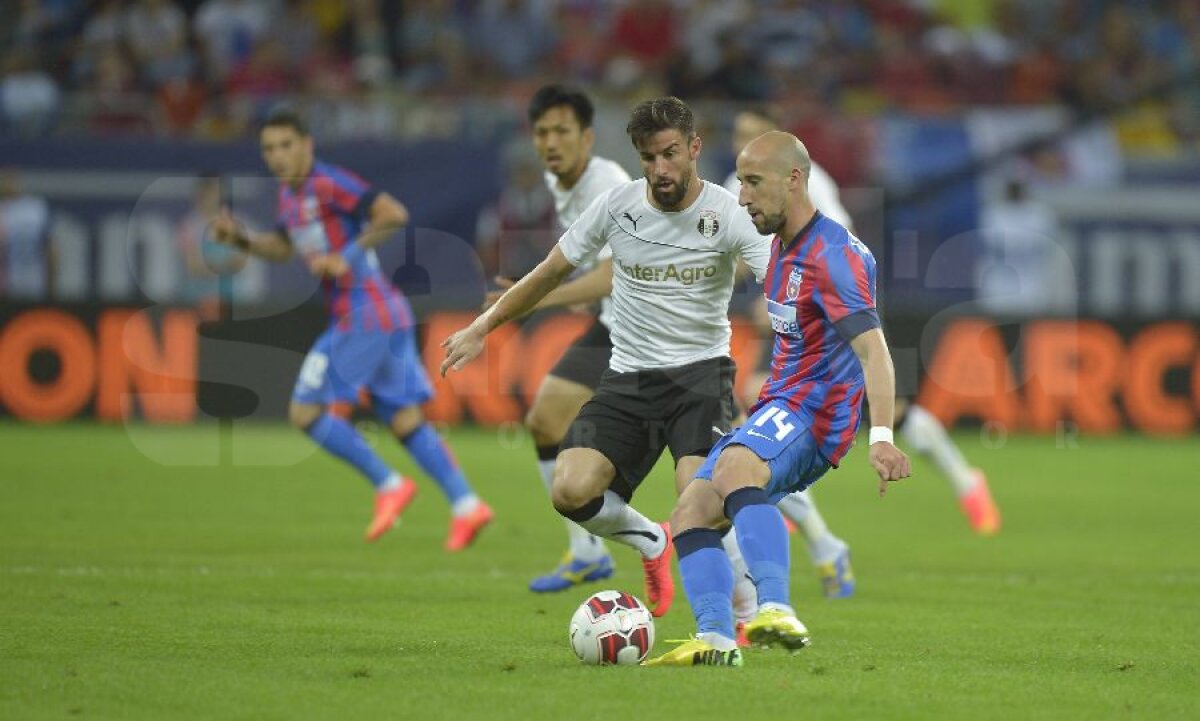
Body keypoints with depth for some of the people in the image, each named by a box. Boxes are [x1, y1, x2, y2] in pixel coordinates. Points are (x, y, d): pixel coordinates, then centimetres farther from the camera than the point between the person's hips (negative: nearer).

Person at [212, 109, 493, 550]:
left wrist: (348, 256, -20)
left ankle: (388, 485, -3)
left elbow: (394, 214, -21)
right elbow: (284, 248, 31)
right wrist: (241, 240, 14)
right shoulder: (289, 195, 16)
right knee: (405, 422, 8)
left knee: (306, 412, -6)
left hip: (363, 317, -10)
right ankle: (466, 505, 2)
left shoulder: (329, 184, -13)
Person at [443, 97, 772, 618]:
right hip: (628, 376, 3)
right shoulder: (616, 206, -2)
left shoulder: (728, 215, -10)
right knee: (571, 492, -16)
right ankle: (651, 541, 16)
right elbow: (551, 272, 11)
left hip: (701, 373, -3)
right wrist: (481, 329, 14)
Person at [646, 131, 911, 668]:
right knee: (690, 512, 1)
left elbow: (872, 348, -28)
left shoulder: (832, 255, -17)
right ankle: (716, 639, -11)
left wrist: (881, 437, -39)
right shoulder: (783, 245, 15)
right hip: (779, 403, 11)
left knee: (734, 470, -38)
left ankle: (777, 611, -52)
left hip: (812, 412, -11)